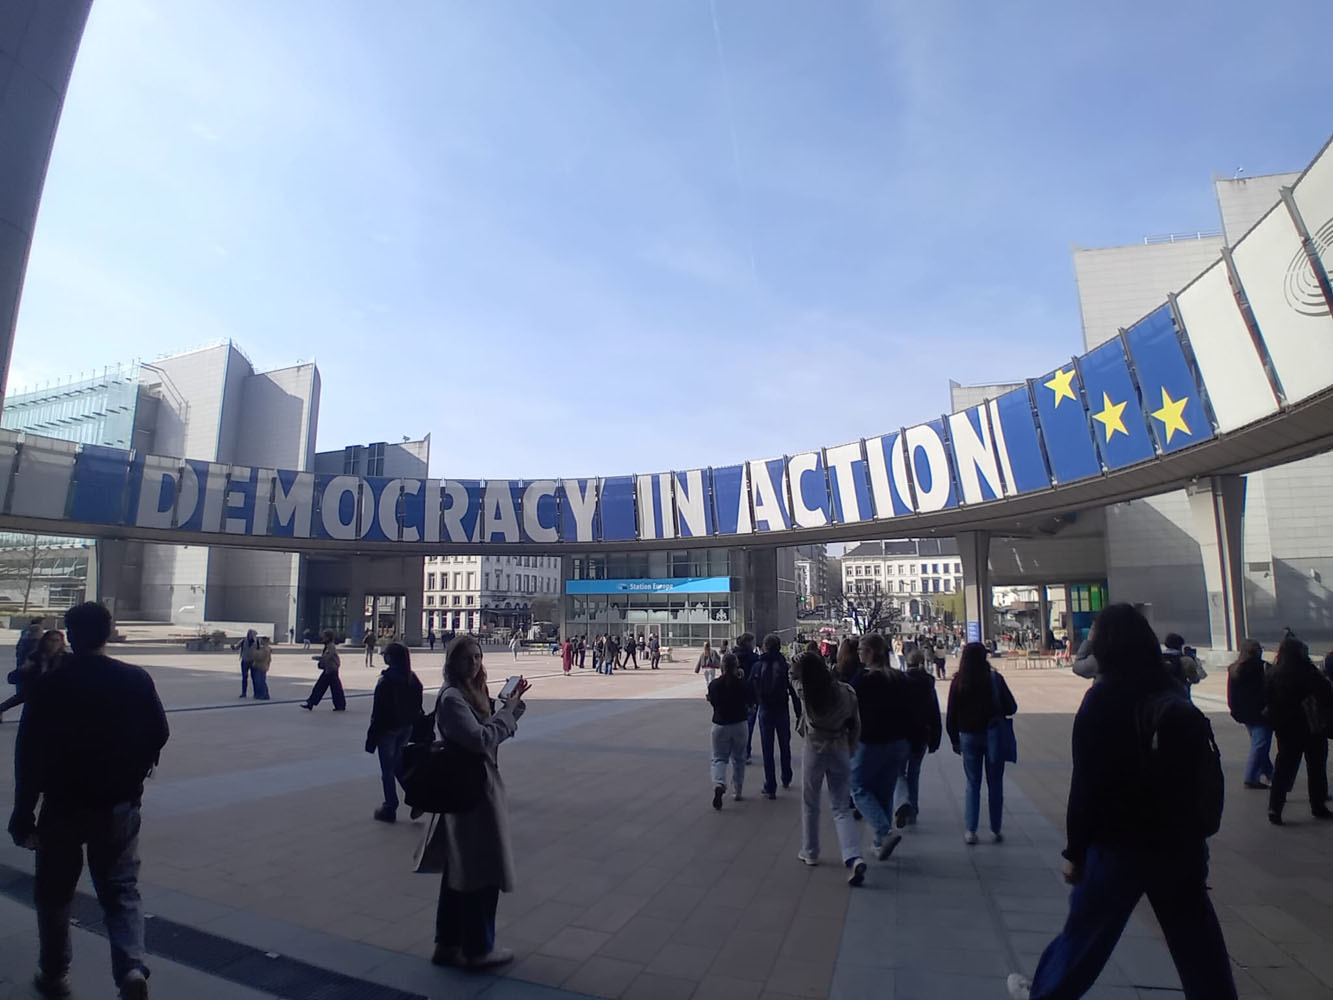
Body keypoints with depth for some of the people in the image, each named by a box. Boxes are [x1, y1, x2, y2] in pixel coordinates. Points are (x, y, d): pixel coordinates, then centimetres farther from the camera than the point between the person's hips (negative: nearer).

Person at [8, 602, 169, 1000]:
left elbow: (28, 754, -9)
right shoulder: (137, 680, -6)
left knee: (54, 894, 19)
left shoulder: (48, 685, -10)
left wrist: (23, 814, -2)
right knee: (122, 891, 10)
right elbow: (158, 735, 0)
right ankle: (132, 967, -6)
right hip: (119, 804, 1)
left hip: (63, 805, -1)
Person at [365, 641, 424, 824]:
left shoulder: (385, 682, -20)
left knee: (387, 770, 8)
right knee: (398, 765, 22)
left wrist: (371, 738, -9)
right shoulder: (413, 680, 0)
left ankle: (390, 808, 17)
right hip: (406, 729, 6)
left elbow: (378, 712, -17)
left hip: (388, 730, -6)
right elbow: (417, 707, 6)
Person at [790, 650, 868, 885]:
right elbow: (855, 725, 1)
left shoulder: (804, 692, -15)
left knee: (810, 804, 17)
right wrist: (850, 749, 12)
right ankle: (853, 857, -8)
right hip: (840, 752, 2)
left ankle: (810, 852, 29)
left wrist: (802, 662, 7)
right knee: (841, 808, 8)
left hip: (814, 751, -2)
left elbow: (793, 676, 8)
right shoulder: (846, 692, -9)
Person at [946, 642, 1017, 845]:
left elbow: (951, 715, -2)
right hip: (993, 735, -1)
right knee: (995, 784, 11)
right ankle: (996, 830, 16)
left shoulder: (958, 682, -5)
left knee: (972, 784, 10)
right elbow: (1011, 708, -6)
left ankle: (970, 830, 8)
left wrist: (955, 740, 8)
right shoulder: (994, 678, -9)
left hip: (968, 737, 1)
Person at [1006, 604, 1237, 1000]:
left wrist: (1075, 851, -7)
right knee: (1196, 937, 15)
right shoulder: (1171, 691, 1)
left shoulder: (1103, 698, -16)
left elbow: (1087, 783, -16)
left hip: (1120, 841, -5)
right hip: (1180, 838, 5)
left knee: (1086, 929, 11)